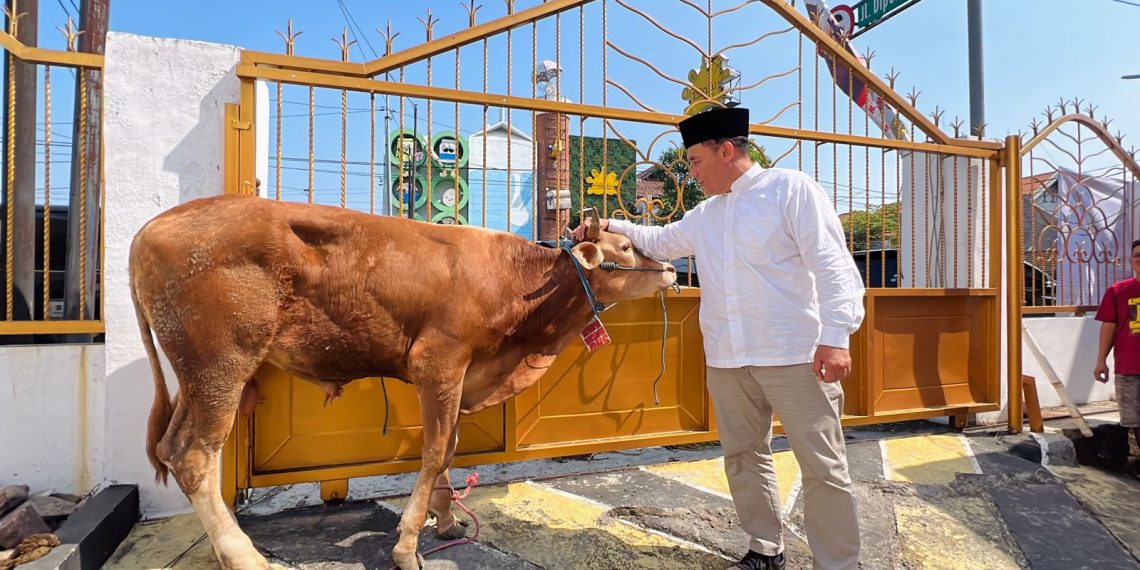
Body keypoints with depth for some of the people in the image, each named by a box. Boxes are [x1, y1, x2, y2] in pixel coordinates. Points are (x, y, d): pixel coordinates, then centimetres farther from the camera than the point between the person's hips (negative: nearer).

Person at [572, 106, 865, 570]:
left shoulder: (791, 189, -3)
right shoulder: (705, 216, 16)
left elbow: (833, 265, -10)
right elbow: (660, 242, 31)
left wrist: (835, 336, -19)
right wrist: (611, 227, 19)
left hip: (795, 355, -6)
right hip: (726, 359, 7)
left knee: (823, 467, 2)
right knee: (744, 457, 14)